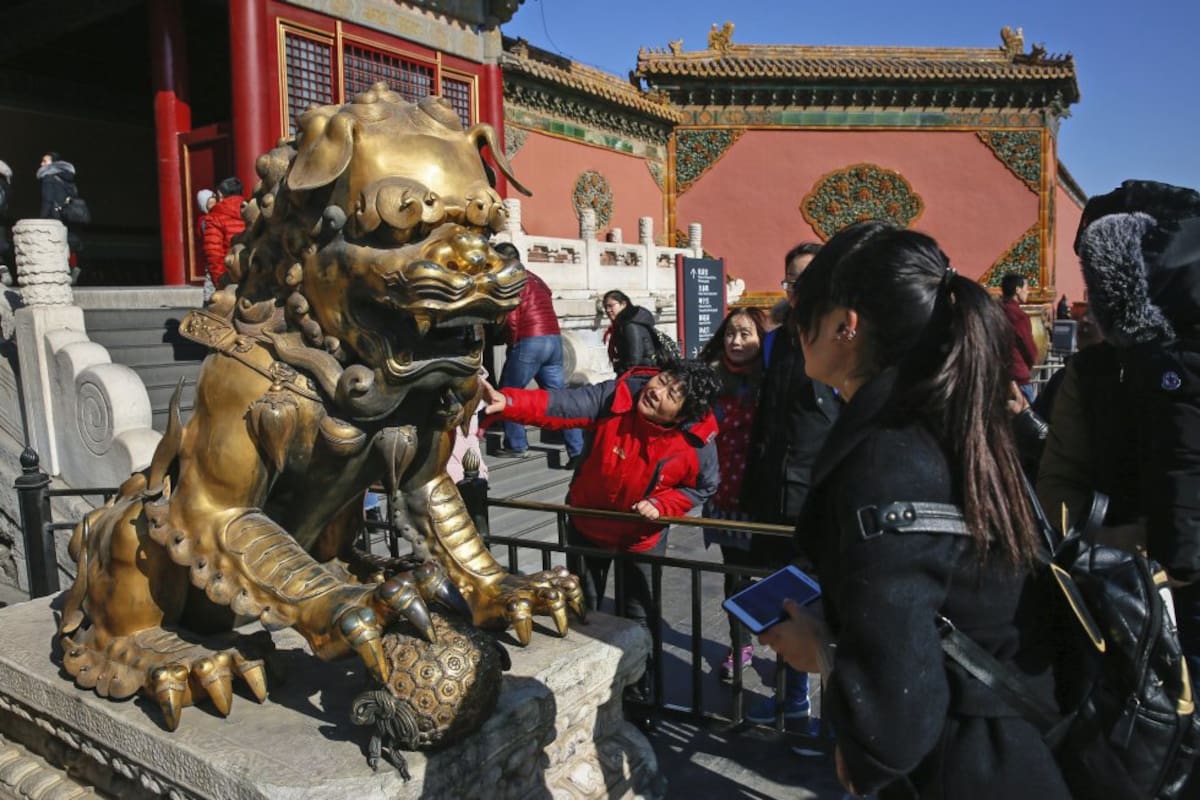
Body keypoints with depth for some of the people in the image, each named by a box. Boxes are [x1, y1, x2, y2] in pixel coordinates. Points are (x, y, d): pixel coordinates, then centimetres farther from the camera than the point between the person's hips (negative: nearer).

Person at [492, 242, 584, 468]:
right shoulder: (537, 280, 23)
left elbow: (511, 319, -10)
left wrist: (513, 345, 3)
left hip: (529, 342, -7)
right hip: (554, 340, 7)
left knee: (507, 394, 10)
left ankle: (516, 445, 14)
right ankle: (578, 450, -2)